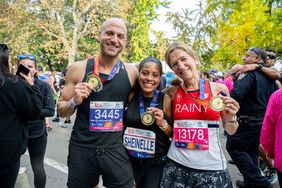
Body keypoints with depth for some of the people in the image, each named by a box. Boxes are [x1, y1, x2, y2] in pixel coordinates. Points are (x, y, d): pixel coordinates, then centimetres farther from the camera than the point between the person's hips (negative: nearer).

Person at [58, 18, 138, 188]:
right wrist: (74, 102, -17)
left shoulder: (132, 72, -2)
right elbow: (61, 112, 3)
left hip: (116, 150, 1)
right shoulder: (78, 69, -5)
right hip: (81, 149, 0)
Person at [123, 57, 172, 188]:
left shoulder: (165, 99, -9)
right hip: (130, 160, 2)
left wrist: (163, 124, -20)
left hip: (157, 162, -1)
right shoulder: (131, 96, -6)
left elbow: (174, 134, -3)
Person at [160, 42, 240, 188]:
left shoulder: (219, 89, -5)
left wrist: (231, 118, -15)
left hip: (211, 167, -1)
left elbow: (230, 131, 5)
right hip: (176, 165, 1)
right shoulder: (172, 92, -1)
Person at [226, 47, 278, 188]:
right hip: (263, 121, 9)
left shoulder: (249, 73, -16)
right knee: (251, 150, 19)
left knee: (232, 146, 2)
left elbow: (236, 95, -31)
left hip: (247, 121, -9)